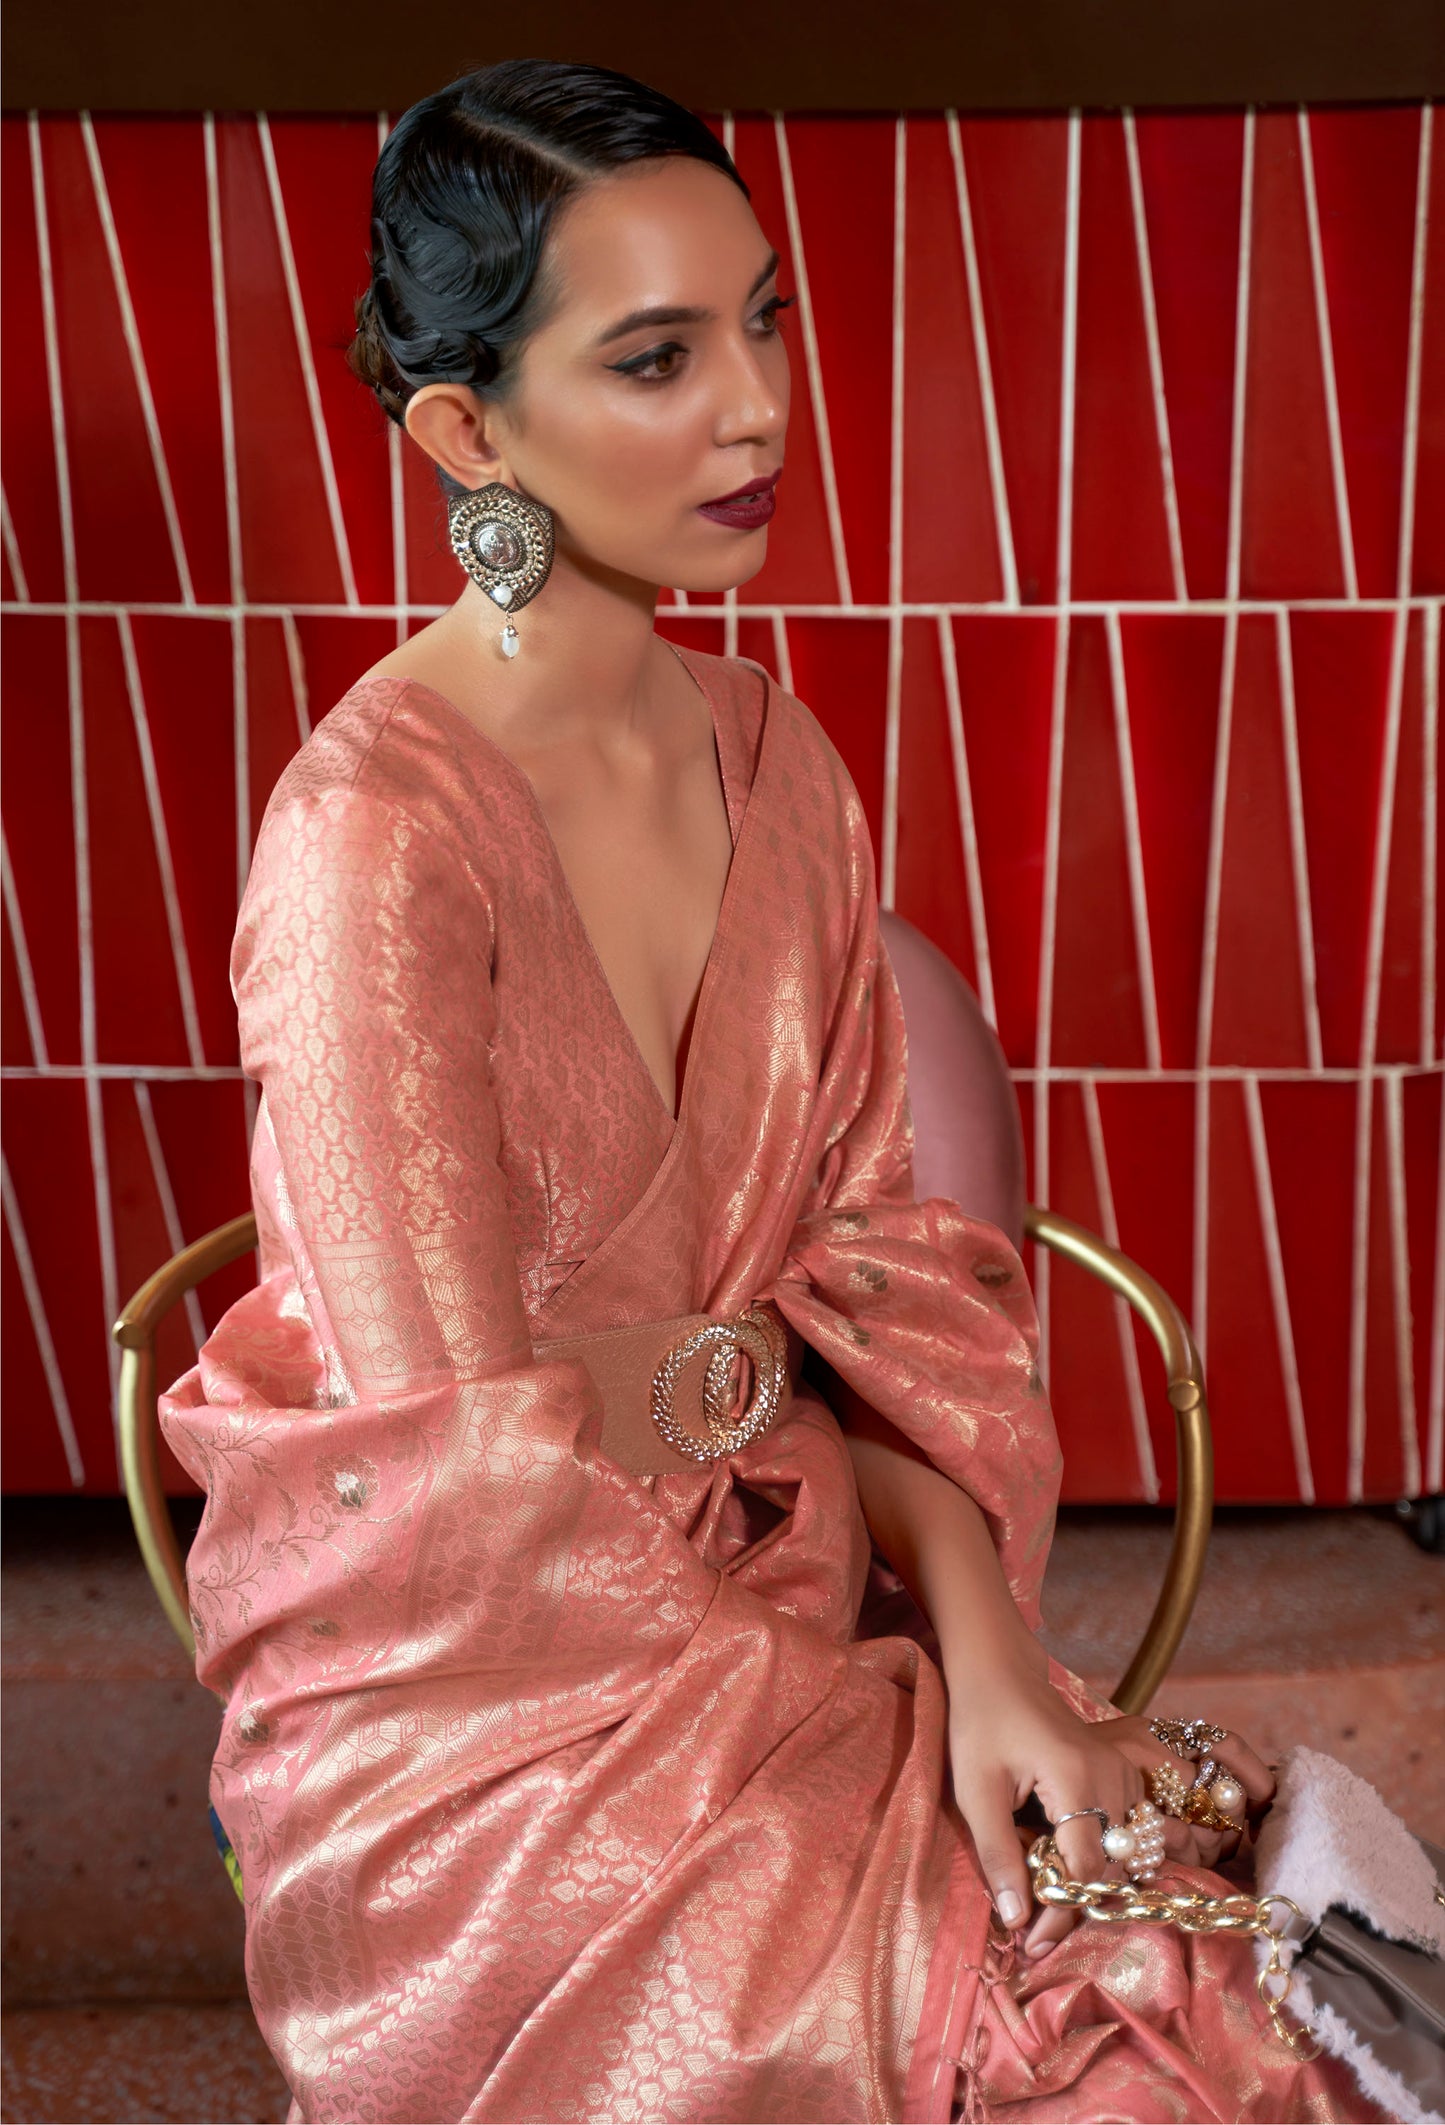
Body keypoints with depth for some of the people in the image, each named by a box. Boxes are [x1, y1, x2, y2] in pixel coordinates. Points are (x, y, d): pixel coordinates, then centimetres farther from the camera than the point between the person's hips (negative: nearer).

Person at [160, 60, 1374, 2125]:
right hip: (475, 1705, -6)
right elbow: (470, 1479, -18)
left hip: (766, 1606, 6)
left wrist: (985, 1652, -9)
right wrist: (749, 1365, -3)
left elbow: (888, 1276, 3)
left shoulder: (772, 759, 5)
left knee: (1238, 1914, -13)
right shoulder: (375, 838, -19)